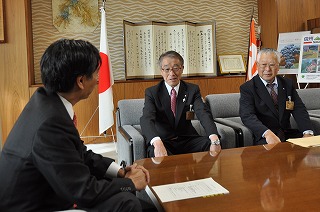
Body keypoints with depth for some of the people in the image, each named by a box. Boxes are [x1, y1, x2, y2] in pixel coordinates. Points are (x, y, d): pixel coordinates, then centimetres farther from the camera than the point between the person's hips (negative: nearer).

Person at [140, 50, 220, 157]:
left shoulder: (192, 90, 3)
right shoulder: (152, 92, -3)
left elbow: (203, 114, -13)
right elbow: (147, 119, -20)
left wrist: (214, 139, -34)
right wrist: (157, 143, -43)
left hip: (187, 140, 3)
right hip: (163, 140, -2)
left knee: (212, 146, -23)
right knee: (158, 155, -35)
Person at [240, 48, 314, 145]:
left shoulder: (288, 84, 13)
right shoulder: (247, 88, -2)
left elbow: (299, 109, 5)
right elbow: (247, 116, -16)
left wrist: (307, 132, -15)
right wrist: (267, 133, -34)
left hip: (288, 134, 6)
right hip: (263, 137, -5)